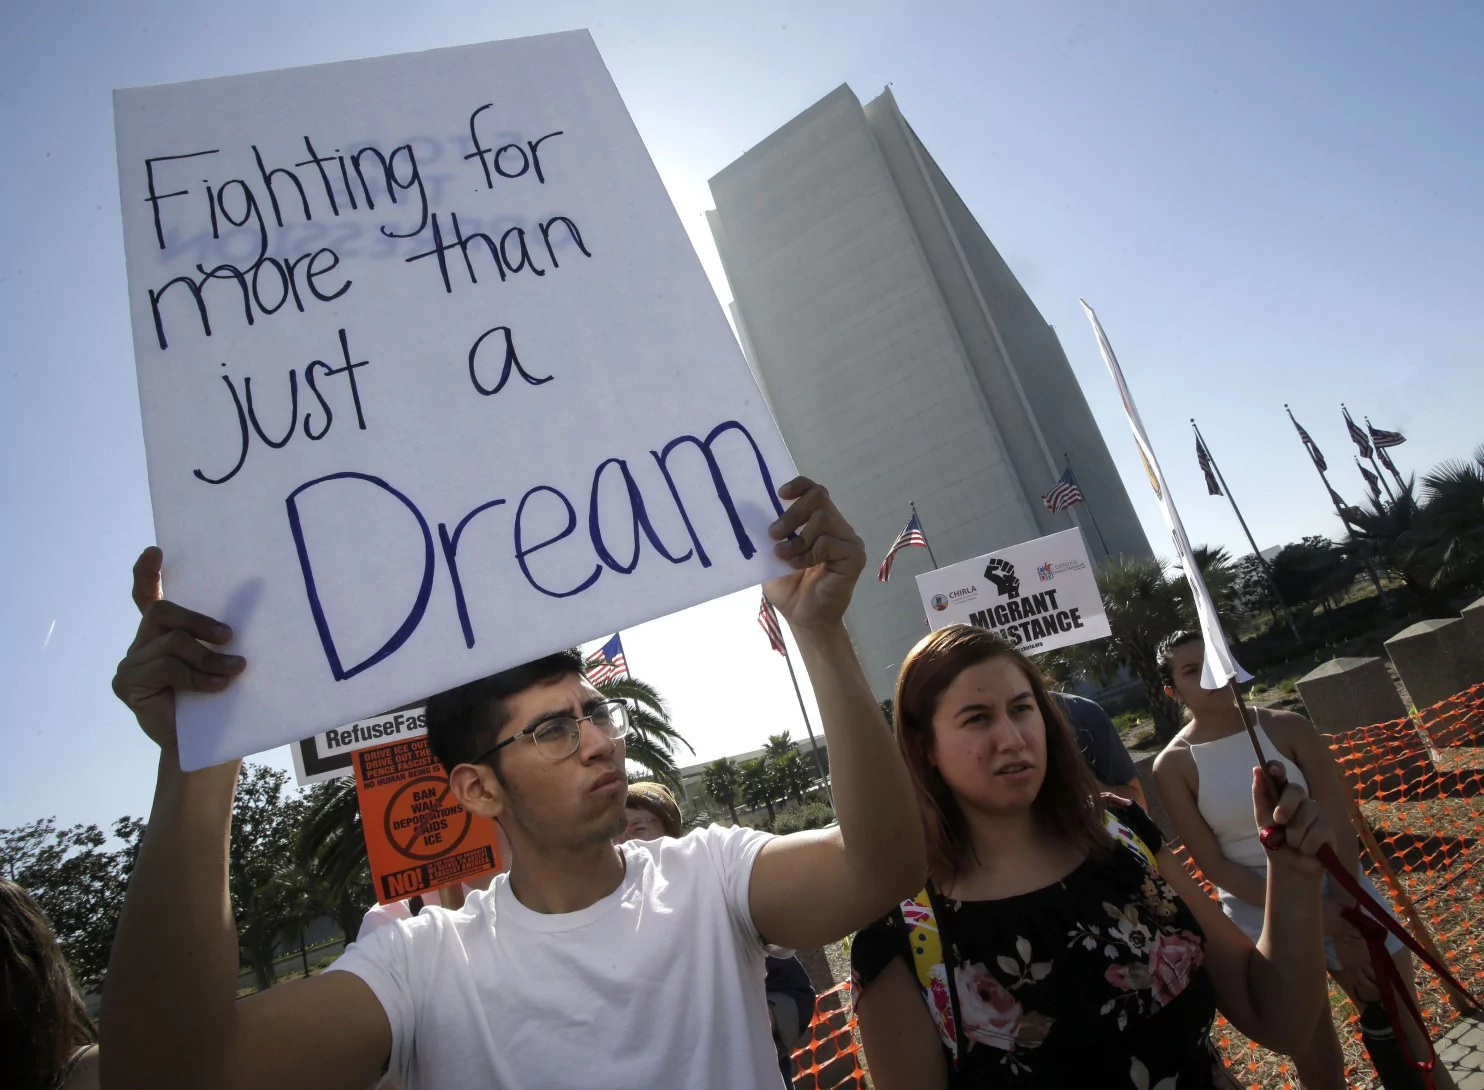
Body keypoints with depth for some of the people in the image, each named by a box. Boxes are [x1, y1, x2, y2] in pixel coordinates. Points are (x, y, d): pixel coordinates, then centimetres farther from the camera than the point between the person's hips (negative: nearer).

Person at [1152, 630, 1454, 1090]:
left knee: (1410, 1048, 14)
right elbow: (1214, 865, -12)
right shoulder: (1173, 765, -12)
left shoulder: (1287, 727, -9)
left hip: (1339, 891, 1)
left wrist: (1348, 917, -19)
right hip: (1263, 918, -1)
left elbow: (1338, 826, -11)